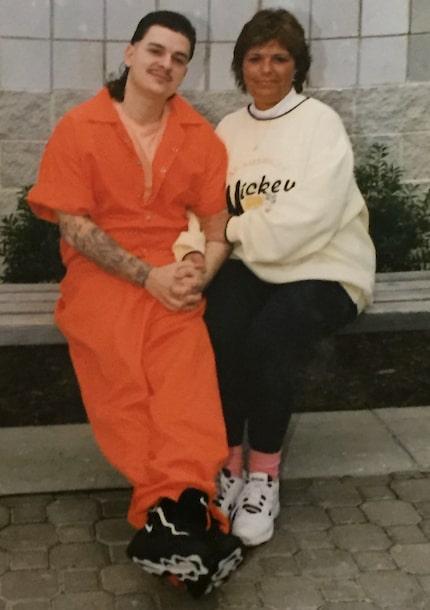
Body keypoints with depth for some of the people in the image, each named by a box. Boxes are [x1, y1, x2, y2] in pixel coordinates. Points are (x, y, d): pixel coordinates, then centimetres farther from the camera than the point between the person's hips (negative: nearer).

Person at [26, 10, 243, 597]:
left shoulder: (201, 137, 11)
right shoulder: (79, 127, 3)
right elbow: (74, 226, -3)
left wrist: (198, 274, -11)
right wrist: (148, 275, -13)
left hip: (176, 276, 2)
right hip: (101, 272, -1)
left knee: (184, 361, -30)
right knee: (120, 364, -31)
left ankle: (169, 515, -42)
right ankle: (187, 512, -34)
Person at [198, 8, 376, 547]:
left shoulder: (321, 123, -5)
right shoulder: (228, 129, 11)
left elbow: (309, 219, -17)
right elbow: (208, 207, 1)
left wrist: (234, 229, -13)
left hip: (324, 269, -3)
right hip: (253, 266, 4)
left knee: (267, 339, -30)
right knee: (216, 331, -27)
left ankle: (264, 474, -12)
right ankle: (229, 464, -11)